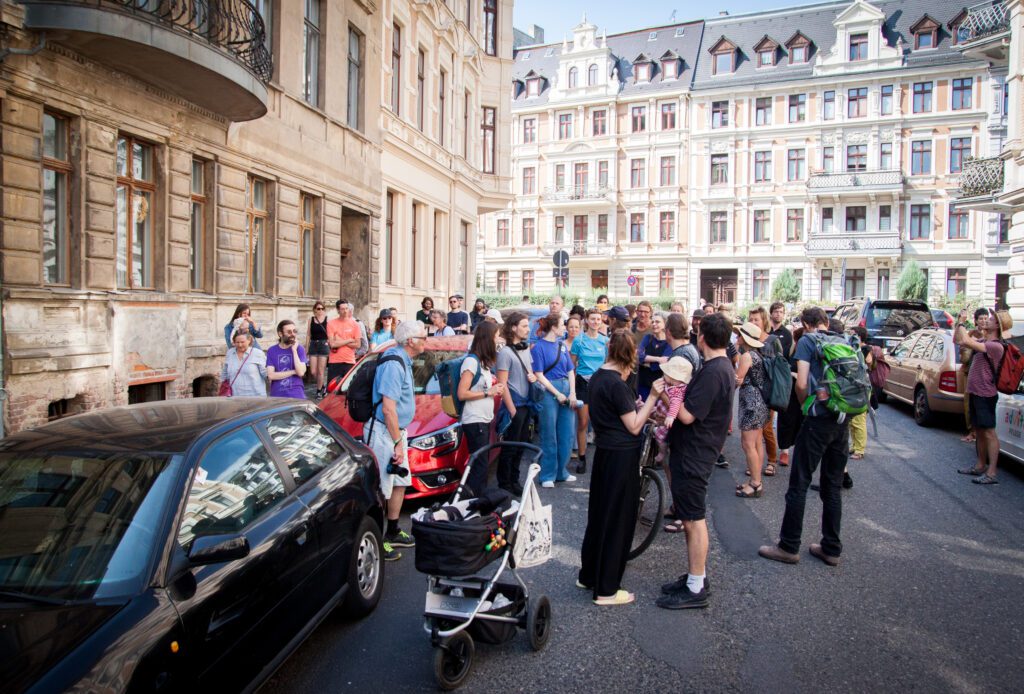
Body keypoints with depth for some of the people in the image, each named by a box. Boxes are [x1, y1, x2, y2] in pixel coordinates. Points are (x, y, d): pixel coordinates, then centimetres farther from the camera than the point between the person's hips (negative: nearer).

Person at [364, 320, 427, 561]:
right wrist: (398, 443, -20)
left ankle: (393, 533, 31)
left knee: (400, 483, 18)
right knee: (380, 490, -1)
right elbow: (388, 408, -24)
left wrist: (401, 438, 17)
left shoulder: (403, 361, 11)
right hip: (383, 433, -10)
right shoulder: (393, 364, -21)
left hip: (396, 430, 10)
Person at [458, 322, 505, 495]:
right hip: (474, 421, -9)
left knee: (482, 463, 14)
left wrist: (494, 388, 3)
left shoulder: (483, 361, 14)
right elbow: (462, 394, -18)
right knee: (480, 465, -7)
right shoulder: (471, 361, -14)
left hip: (484, 420, 9)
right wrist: (489, 392, -14)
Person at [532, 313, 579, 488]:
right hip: (548, 391, -6)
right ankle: (547, 475, 15)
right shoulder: (539, 347, -6)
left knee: (567, 433, 10)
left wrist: (572, 393, -2)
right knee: (549, 436, 2)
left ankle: (561, 472, 25)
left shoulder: (561, 345, 11)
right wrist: (557, 394, -13)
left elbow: (570, 371, 10)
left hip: (566, 390, 6)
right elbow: (539, 375, -10)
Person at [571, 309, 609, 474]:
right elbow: (571, 364, 4)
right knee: (583, 422, -1)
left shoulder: (605, 340, 6)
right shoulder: (579, 340, 1)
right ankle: (581, 458, 10)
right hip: (583, 382, -1)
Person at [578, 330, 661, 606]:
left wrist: (637, 406, 10)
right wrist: (652, 397, -13)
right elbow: (634, 426, -16)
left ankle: (588, 575, 33)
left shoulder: (597, 377, 7)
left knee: (599, 515, 19)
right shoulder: (617, 384, -20)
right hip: (622, 456, -9)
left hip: (604, 452, 9)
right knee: (617, 520, 3)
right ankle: (606, 590, 14)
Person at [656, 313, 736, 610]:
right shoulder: (724, 367, 11)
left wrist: (664, 393, -13)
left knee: (694, 519, -1)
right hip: (692, 452, 11)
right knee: (691, 518, 19)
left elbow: (688, 415, -24)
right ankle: (696, 574, 32)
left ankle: (695, 589, 10)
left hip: (693, 455, -11)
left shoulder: (713, 371, -22)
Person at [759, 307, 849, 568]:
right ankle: (831, 548, 21)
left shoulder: (807, 340, -3)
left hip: (819, 419, -6)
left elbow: (801, 383, -11)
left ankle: (789, 547, 10)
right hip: (844, 420, 6)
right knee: (833, 486, 14)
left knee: (799, 484, 2)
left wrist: (806, 404, 6)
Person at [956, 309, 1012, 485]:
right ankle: (980, 466, 27)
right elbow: (957, 340, 16)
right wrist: (959, 324, 3)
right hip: (975, 393, 9)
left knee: (989, 432, -6)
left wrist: (961, 324, -14)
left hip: (985, 395, -9)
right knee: (979, 431, 16)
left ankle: (991, 473, -3)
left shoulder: (996, 346, -18)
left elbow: (966, 342, -31)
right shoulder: (983, 342, 10)